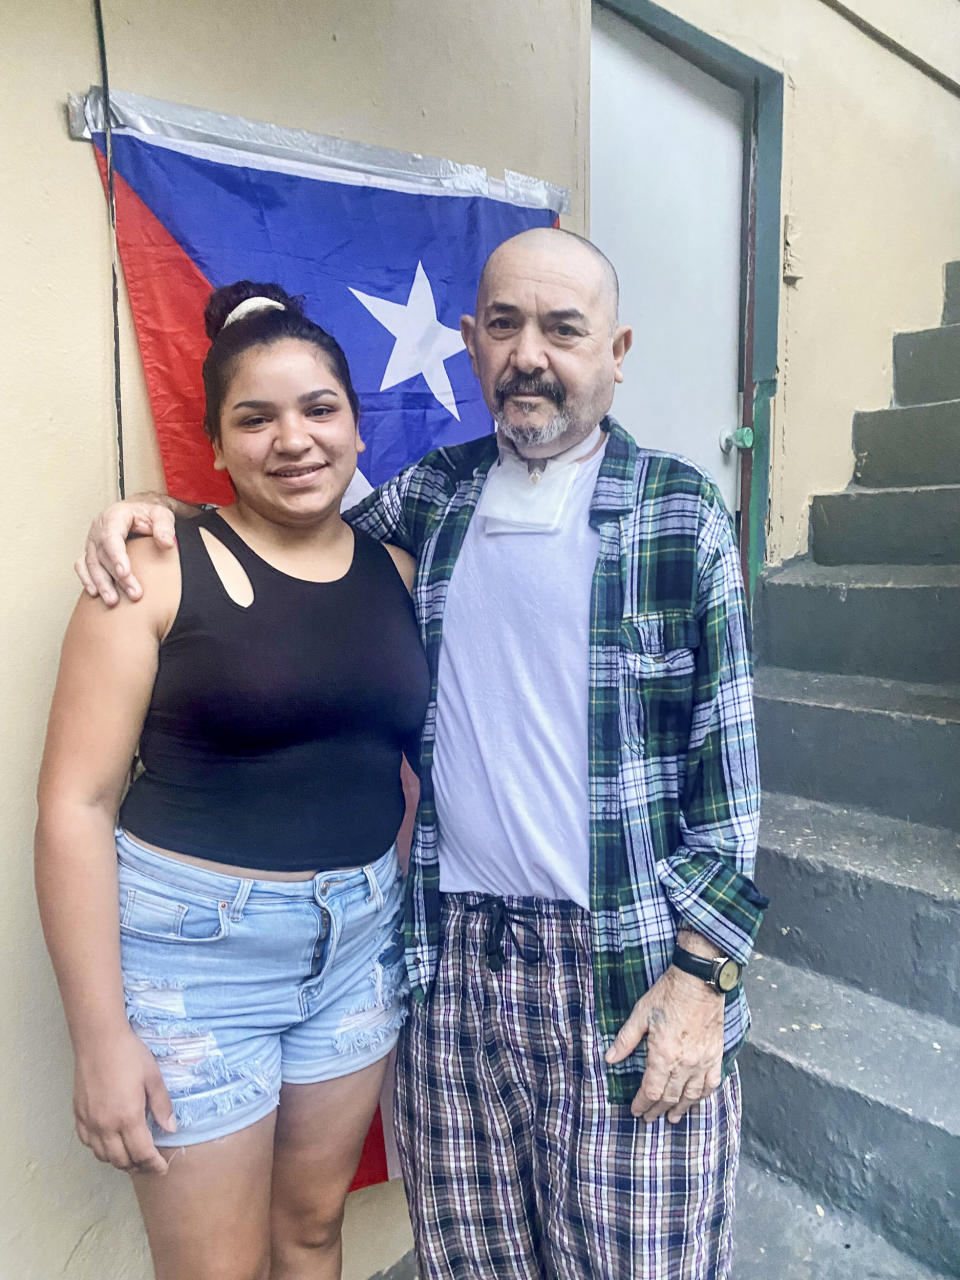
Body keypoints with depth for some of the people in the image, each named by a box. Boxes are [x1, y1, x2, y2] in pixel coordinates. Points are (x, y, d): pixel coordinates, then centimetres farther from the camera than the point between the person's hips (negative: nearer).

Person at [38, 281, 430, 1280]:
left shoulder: (397, 570, 2)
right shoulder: (158, 571, -11)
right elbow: (75, 801, -12)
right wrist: (101, 1039, -11)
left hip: (362, 941, 4)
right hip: (194, 950, -3)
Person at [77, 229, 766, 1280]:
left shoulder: (681, 515, -4)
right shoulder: (426, 498, 6)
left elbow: (726, 758, -4)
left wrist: (702, 971, -8)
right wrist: (161, 516, 1)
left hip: (628, 965, -2)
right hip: (449, 960, 3)